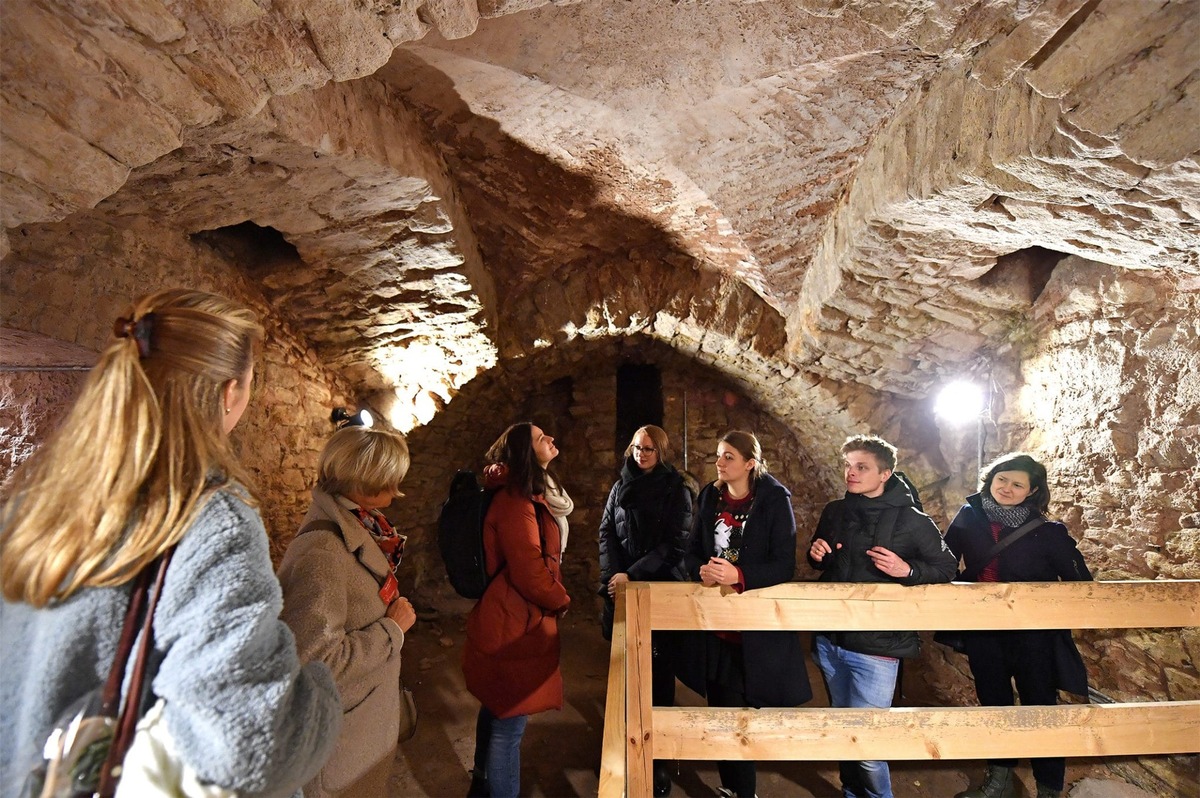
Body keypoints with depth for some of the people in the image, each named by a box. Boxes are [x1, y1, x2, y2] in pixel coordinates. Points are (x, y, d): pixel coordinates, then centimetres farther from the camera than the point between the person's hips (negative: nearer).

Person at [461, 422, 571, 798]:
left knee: (496, 711, 26)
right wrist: (561, 600, -8)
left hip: (507, 619, 11)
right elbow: (530, 573, -26)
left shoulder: (522, 495, 10)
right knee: (509, 722, 5)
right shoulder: (516, 503, -24)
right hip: (515, 625, -11)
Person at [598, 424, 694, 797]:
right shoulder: (620, 487, 8)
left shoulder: (676, 489, -3)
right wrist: (613, 575, -10)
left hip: (662, 588, -3)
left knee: (658, 671, 3)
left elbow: (675, 542, -9)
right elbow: (606, 532, 5)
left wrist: (633, 574, -15)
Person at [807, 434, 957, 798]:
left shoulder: (913, 521, -9)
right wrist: (816, 554, -6)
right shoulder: (834, 511, 4)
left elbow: (946, 568, -1)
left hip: (876, 647, -5)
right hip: (829, 640, 5)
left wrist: (907, 571, -19)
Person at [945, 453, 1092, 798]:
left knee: (1038, 705, 9)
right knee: (992, 701, 18)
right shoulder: (969, 517, -5)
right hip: (982, 631, 3)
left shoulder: (1045, 532, -11)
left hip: (1033, 634, -3)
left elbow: (1078, 580, -7)